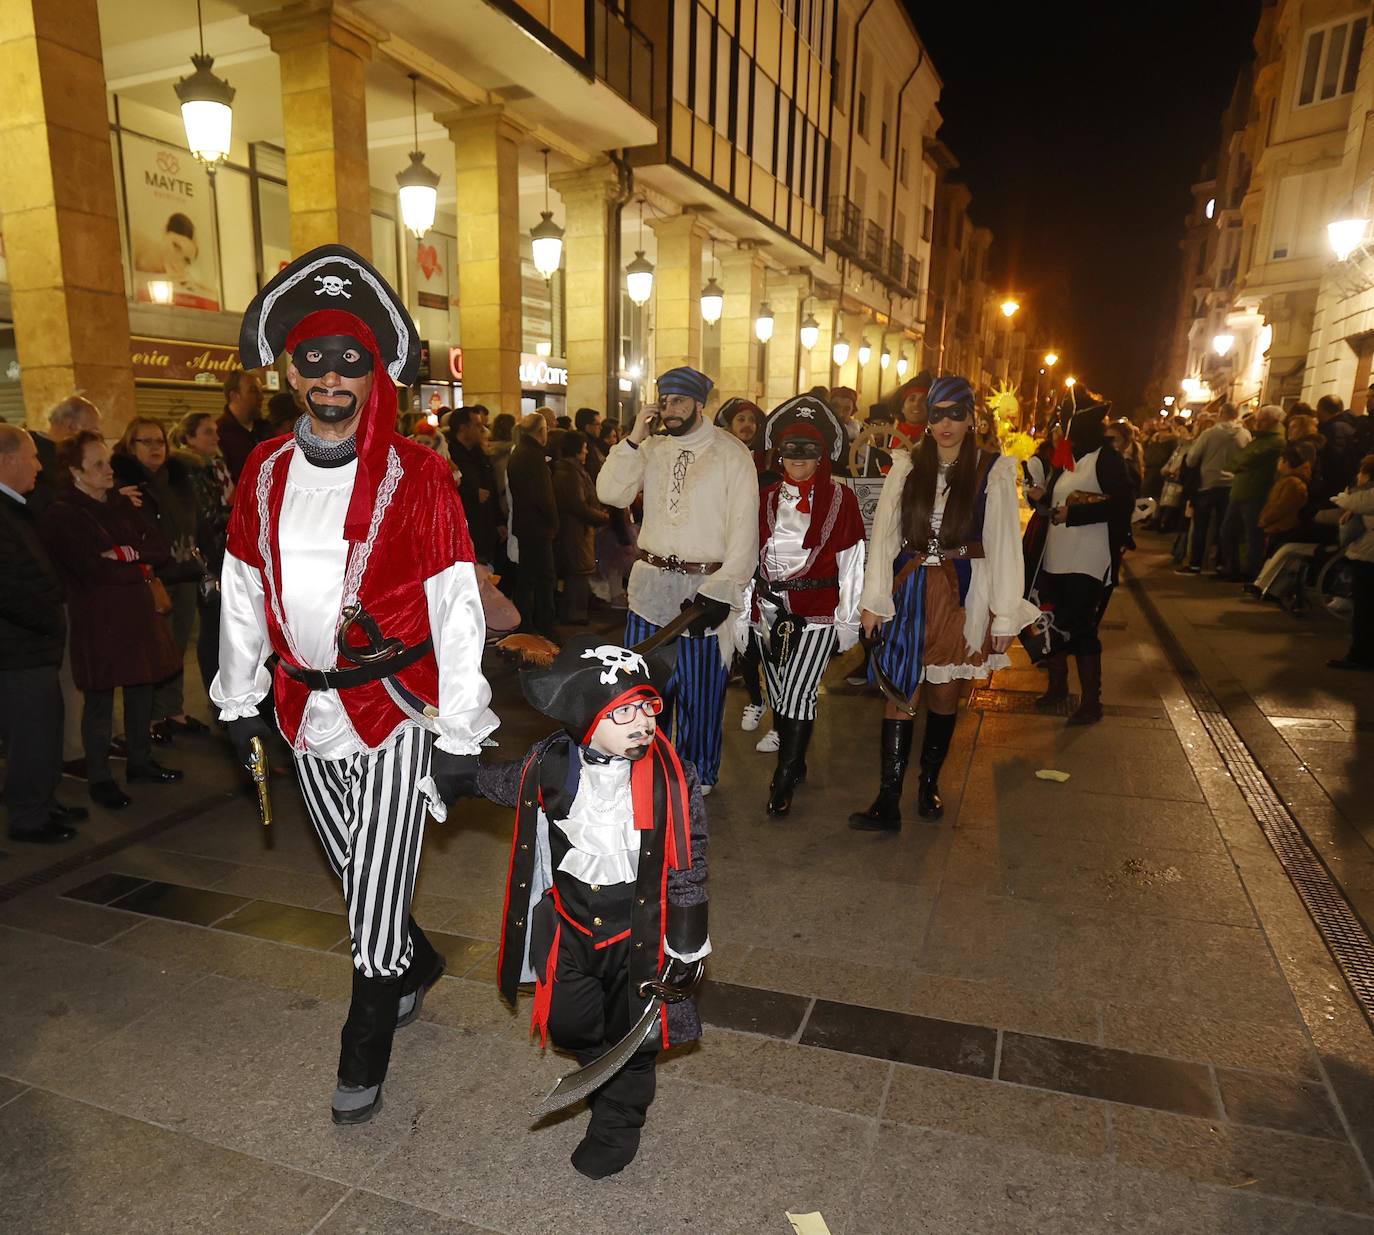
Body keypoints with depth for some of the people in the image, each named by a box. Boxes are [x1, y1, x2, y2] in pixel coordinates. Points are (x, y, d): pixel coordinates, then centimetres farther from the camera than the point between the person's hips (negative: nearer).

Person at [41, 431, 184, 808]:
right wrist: (141, 568, -8)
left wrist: (126, 554, -13)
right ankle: (98, 778, 15)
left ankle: (141, 762, 26)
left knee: (142, 688, 11)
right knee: (99, 699, 2)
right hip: (97, 620, -6)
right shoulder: (62, 516, -9)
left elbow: (162, 548, 3)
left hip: (137, 613, 6)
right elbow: (92, 569, -18)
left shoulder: (121, 504, 11)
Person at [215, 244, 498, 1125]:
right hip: (306, 712, 5)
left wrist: (460, 735, -12)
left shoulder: (418, 476, -11)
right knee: (355, 875, 20)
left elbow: (455, 610, -12)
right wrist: (240, 703, 13)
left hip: (397, 711, -5)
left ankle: (364, 1058, 25)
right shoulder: (264, 472, 3)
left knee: (376, 890, 1)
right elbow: (243, 594, 11)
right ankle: (419, 963, 48)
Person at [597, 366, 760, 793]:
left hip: (704, 585, -4)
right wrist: (633, 439, -8)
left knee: (700, 686, 4)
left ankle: (699, 773, 23)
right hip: (651, 582, 5)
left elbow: (744, 529, -9)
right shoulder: (652, 449, 8)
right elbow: (611, 493, 0)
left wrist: (722, 590, -14)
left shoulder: (732, 453, -5)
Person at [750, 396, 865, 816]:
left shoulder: (840, 498, -2)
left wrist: (848, 623, -3)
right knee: (780, 698, 13)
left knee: (798, 697, -7)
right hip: (768, 611, 4)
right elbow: (748, 558, 10)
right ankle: (795, 764, 31)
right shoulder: (766, 498, 8)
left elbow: (851, 564, -2)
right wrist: (743, 613, 9)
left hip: (816, 614, -4)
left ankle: (783, 783, 7)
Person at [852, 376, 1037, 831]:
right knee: (900, 691, -3)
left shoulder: (992, 472, -2)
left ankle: (929, 783, 30)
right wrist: (873, 599, -1)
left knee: (944, 692, 11)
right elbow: (883, 534, 3)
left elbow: (1004, 545, -2)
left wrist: (1005, 617, -4)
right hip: (909, 589, 1)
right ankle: (888, 801, 0)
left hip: (963, 595, 0)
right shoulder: (907, 466, 3)